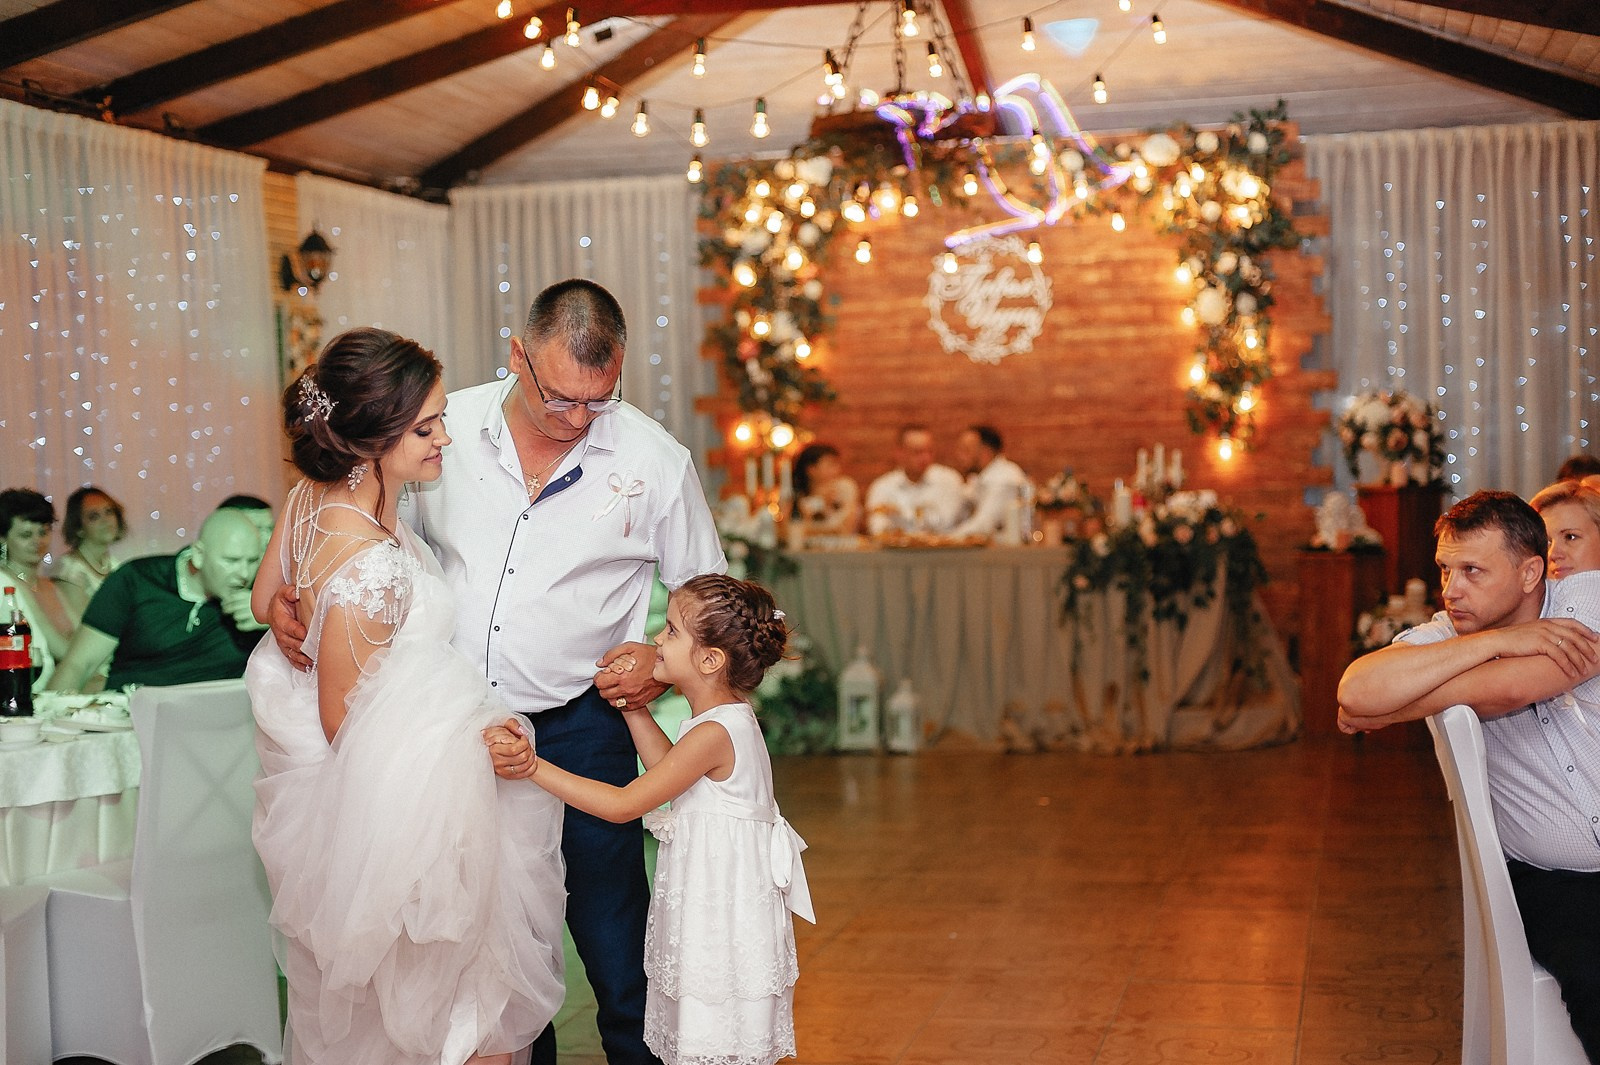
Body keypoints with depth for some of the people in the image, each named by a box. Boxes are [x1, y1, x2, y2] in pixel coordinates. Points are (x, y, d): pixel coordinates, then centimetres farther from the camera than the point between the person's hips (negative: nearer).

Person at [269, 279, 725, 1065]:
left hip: (578, 731, -2)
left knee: (619, 963, 1)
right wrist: (289, 595, -6)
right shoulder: (445, 430, -3)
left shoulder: (654, 460, -4)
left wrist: (664, 663, -10)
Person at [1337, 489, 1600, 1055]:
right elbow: (1356, 691, -19)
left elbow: (1503, 693, -19)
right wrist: (1494, 641, -18)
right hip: (1551, 880, 0)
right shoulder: (1445, 634, 3)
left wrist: (1383, 708, -9)